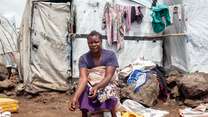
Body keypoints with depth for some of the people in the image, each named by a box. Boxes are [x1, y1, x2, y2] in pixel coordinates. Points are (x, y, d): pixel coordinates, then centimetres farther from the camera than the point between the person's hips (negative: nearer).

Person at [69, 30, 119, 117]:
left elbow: (108, 76, -20)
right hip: (89, 89, 1)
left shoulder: (110, 55, -11)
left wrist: (96, 87, -41)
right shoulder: (83, 58, -8)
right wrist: (75, 97, -41)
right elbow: (83, 78, -22)